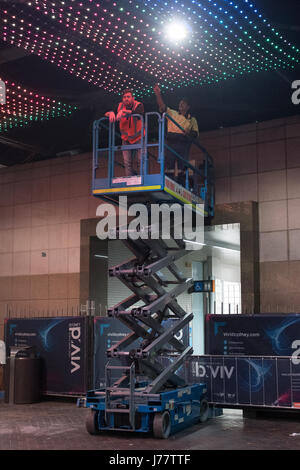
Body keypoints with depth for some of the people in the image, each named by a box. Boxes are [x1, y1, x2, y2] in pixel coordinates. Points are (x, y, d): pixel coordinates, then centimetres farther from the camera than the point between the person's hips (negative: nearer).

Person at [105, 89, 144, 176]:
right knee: (127, 163, 0)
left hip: (138, 138, -3)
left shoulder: (139, 105, -14)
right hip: (126, 139, 3)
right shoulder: (120, 106, -3)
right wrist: (111, 113, -30)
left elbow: (137, 113, -37)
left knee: (141, 160, -6)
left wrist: (123, 111, -49)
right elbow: (106, 113, -6)